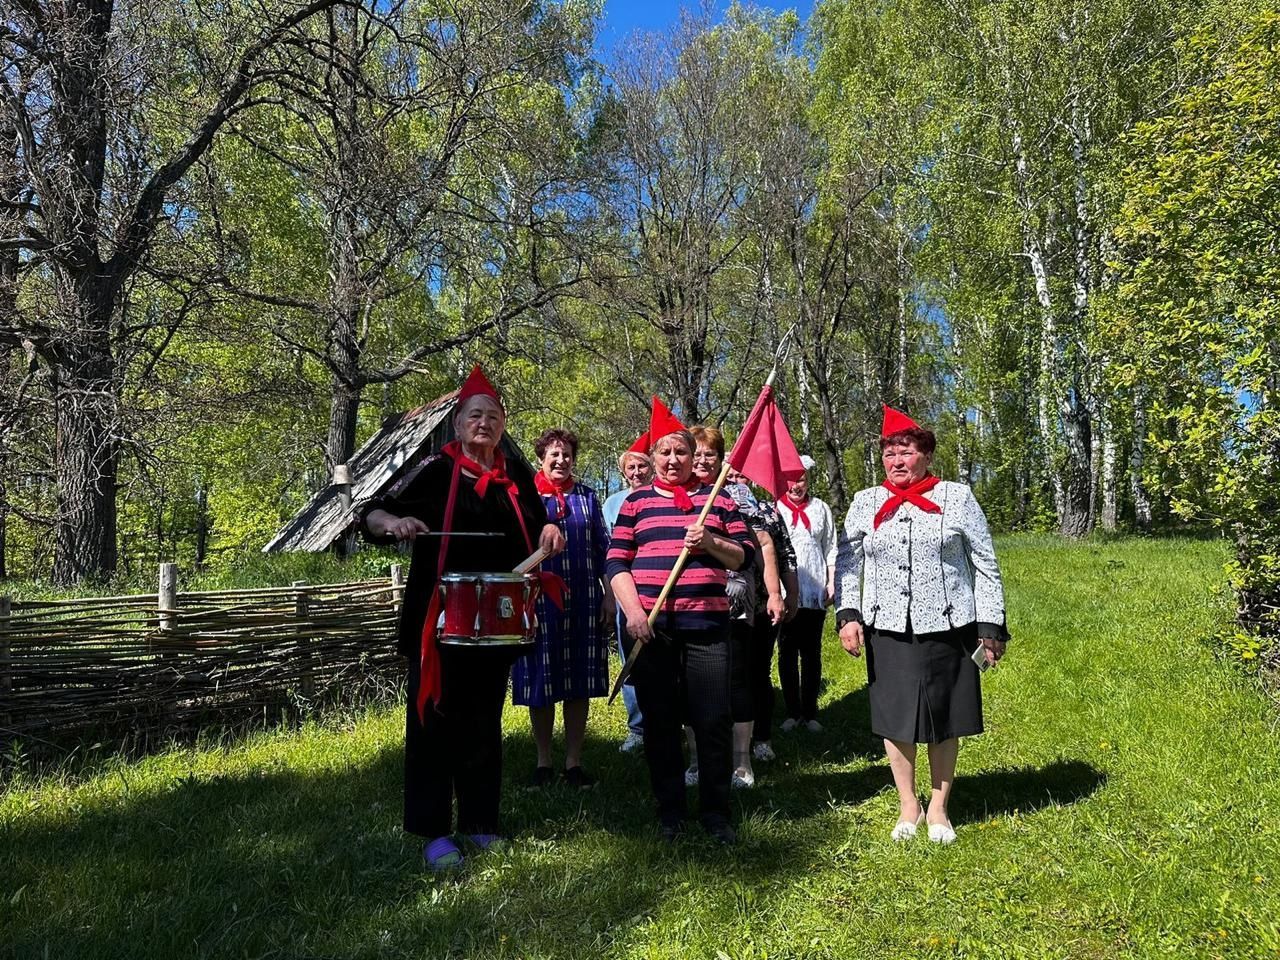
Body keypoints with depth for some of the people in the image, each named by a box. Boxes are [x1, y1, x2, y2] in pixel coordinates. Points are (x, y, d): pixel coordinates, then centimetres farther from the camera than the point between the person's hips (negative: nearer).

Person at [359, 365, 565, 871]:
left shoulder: (517, 479, 10)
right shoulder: (436, 470, -4)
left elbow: (533, 542, 20)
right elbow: (370, 514, -8)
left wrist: (549, 537, -3)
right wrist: (394, 522, -30)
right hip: (439, 617, -4)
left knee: (485, 721, 12)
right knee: (435, 719, 0)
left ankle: (482, 822, 25)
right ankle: (434, 832, 11)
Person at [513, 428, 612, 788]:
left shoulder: (587, 496, 10)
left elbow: (602, 547, 11)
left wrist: (609, 594, 5)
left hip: (584, 601, 2)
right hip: (539, 601, -2)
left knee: (580, 683, 6)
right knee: (540, 681, 5)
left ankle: (574, 762, 18)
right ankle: (543, 762, 19)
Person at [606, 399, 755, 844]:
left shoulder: (717, 498, 10)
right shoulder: (636, 501, 9)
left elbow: (745, 556, 8)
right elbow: (617, 562, 3)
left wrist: (711, 543, -11)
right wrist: (633, 611, -10)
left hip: (707, 623, 0)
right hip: (650, 626, 0)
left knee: (714, 720, 2)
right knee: (660, 722, 8)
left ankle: (715, 810, 18)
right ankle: (669, 811, 22)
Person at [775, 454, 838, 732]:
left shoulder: (821, 509, 9)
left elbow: (831, 548, 11)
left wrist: (831, 583, 4)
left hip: (815, 592, 2)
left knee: (811, 653, 8)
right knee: (787, 653, 6)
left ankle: (810, 712, 16)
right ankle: (792, 712, 15)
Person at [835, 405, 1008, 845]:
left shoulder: (957, 498, 0)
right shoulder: (866, 503, 4)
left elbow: (986, 566, 3)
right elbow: (846, 564, 8)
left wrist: (990, 627, 0)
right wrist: (847, 615, -4)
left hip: (947, 627, -1)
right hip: (887, 628, 1)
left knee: (945, 722, 10)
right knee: (894, 718, 7)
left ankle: (939, 808, 29)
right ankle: (908, 807, 27)